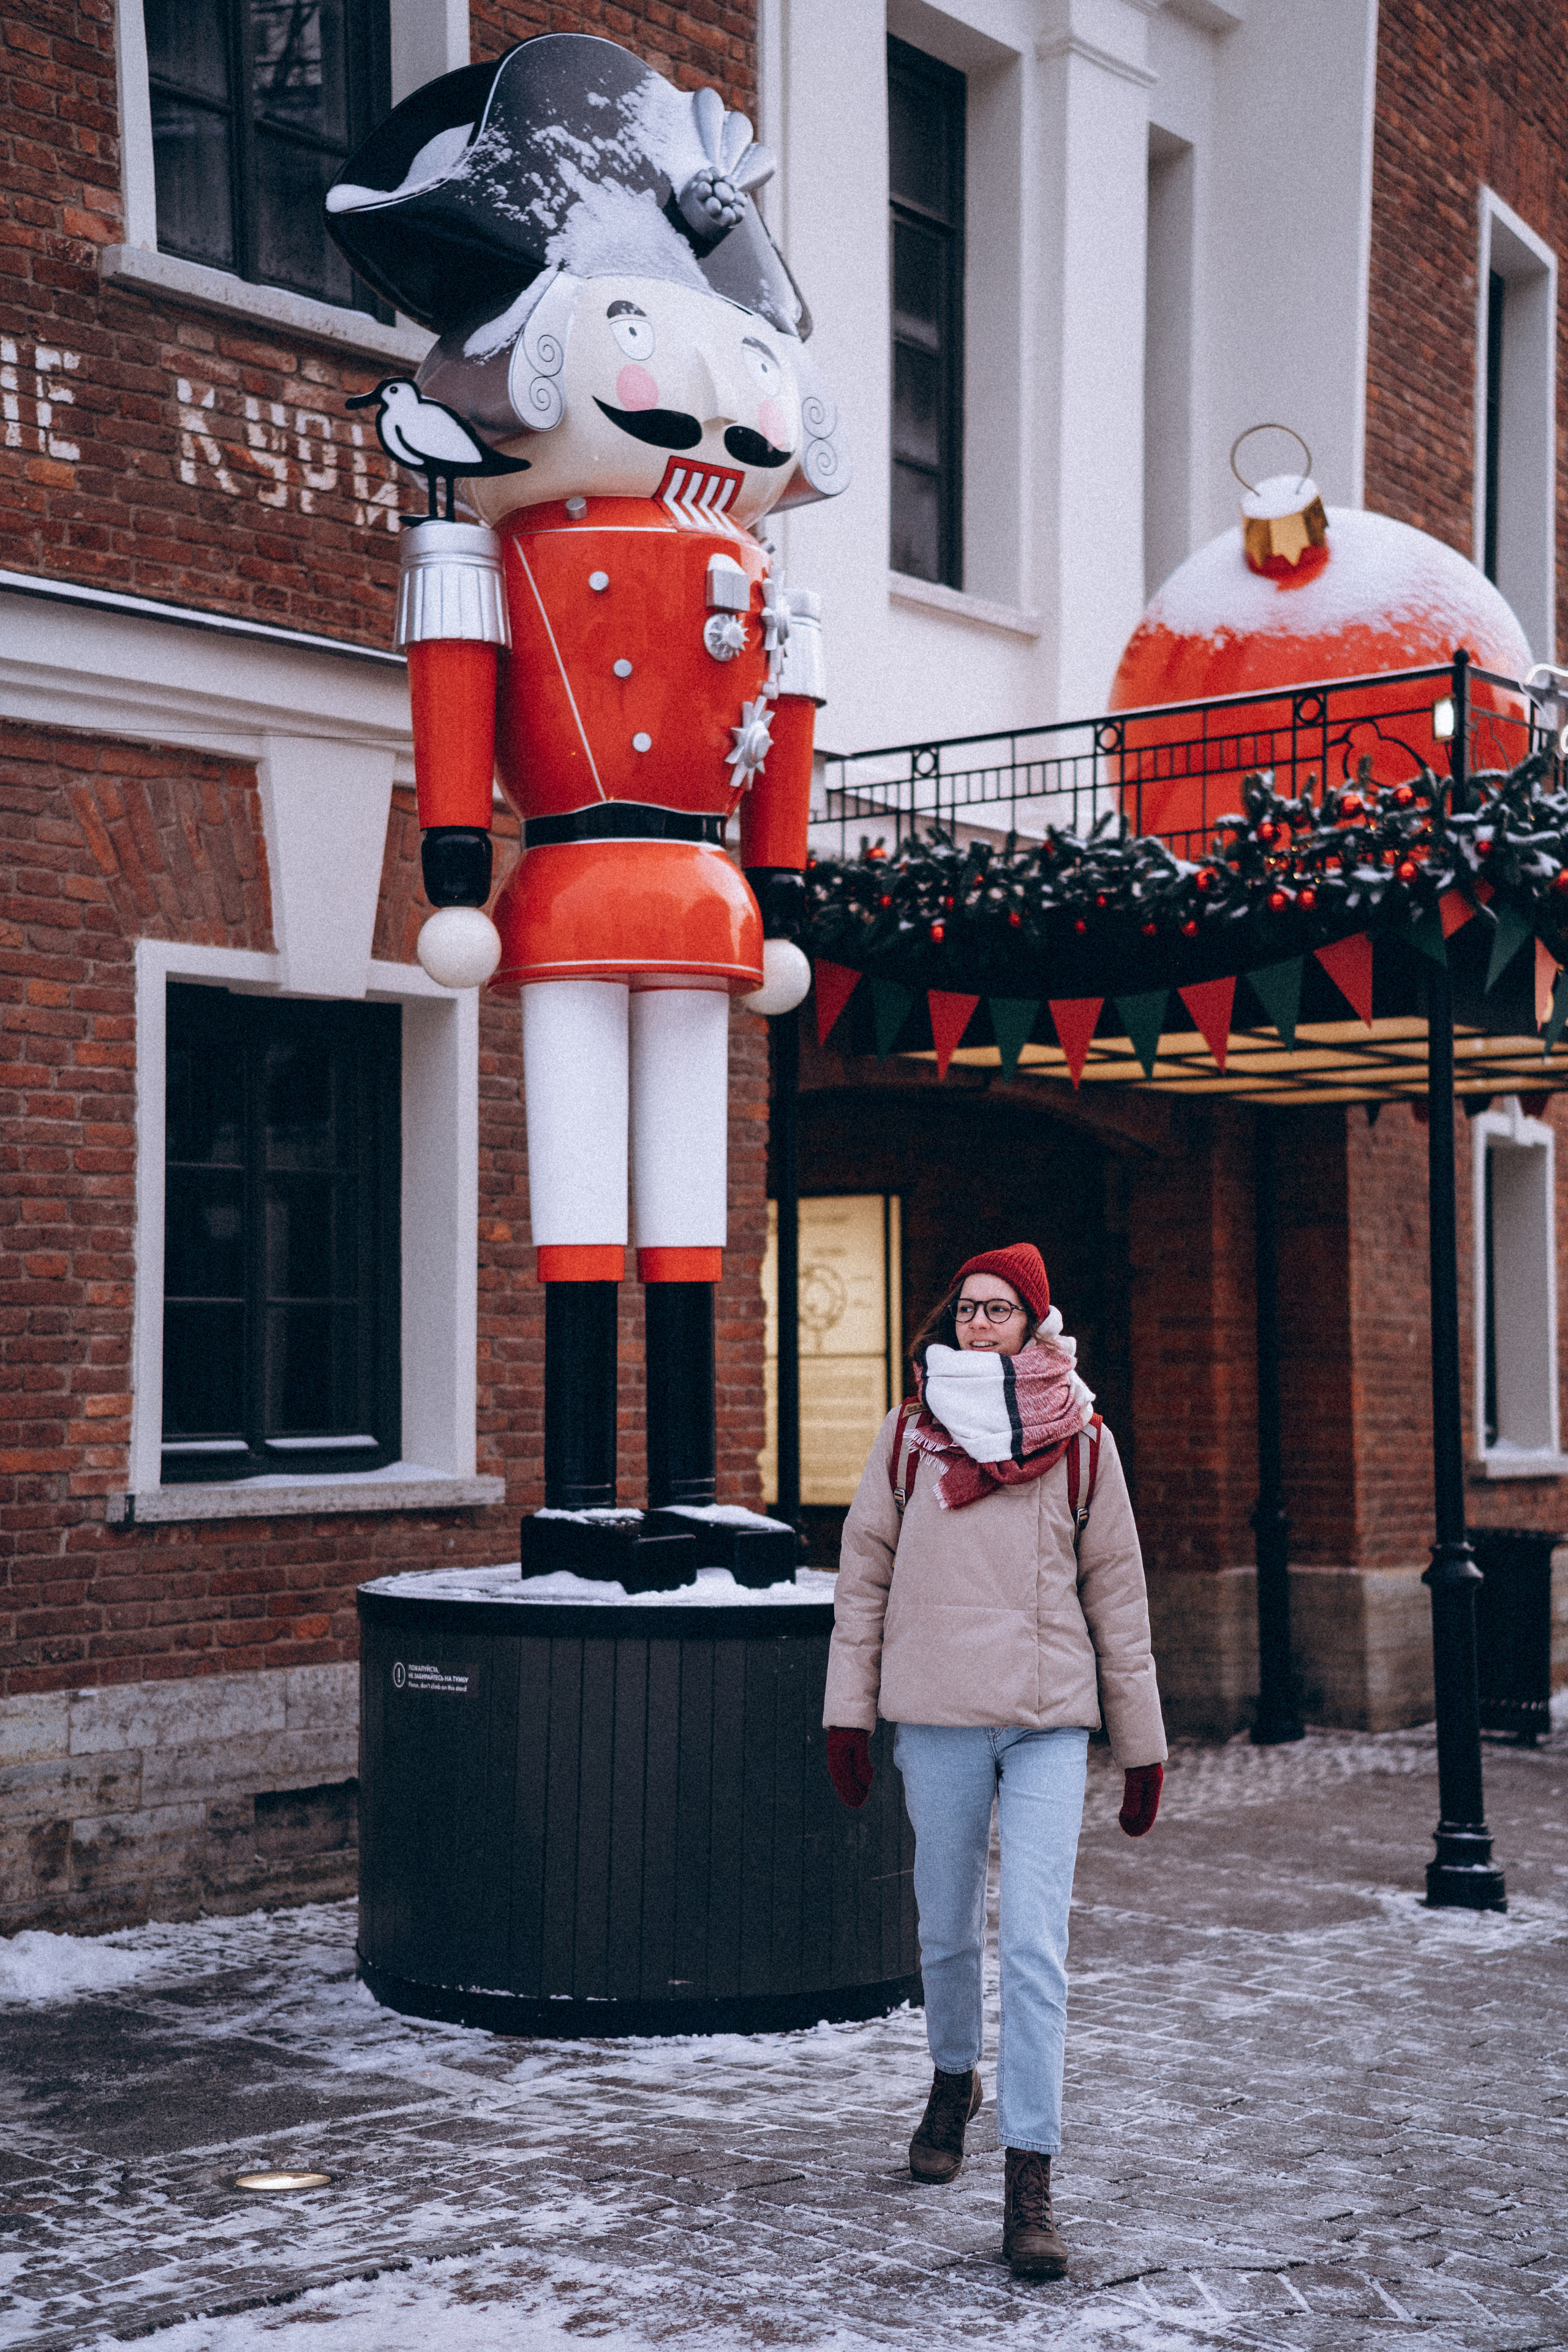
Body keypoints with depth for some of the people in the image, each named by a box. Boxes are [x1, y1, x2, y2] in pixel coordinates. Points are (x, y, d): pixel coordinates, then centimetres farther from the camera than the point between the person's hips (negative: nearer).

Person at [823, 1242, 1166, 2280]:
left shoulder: (1081, 1441, 3)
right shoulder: (909, 1437, 5)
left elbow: (1117, 1597, 7)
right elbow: (864, 1578, 10)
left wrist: (1144, 1748, 7)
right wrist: (848, 1715, 4)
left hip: (1051, 1724, -1)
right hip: (937, 1720, 1)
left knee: (1036, 1947, -9)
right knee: (949, 1931, 13)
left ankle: (1030, 2185, -7)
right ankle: (955, 2078, 42)